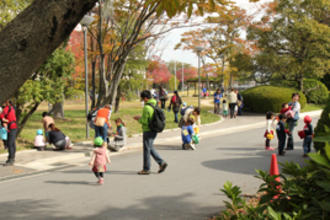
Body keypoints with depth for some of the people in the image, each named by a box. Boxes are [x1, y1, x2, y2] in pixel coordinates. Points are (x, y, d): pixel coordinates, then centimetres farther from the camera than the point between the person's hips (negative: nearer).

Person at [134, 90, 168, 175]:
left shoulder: (147, 107, -20)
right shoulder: (155, 105, 9)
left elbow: (145, 121, -22)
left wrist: (139, 119, -2)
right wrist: (141, 118, 15)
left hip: (148, 131, -9)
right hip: (154, 130, 9)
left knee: (147, 149, 1)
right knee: (150, 148, 20)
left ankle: (146, 169, 10)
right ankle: (161, 163, 14)